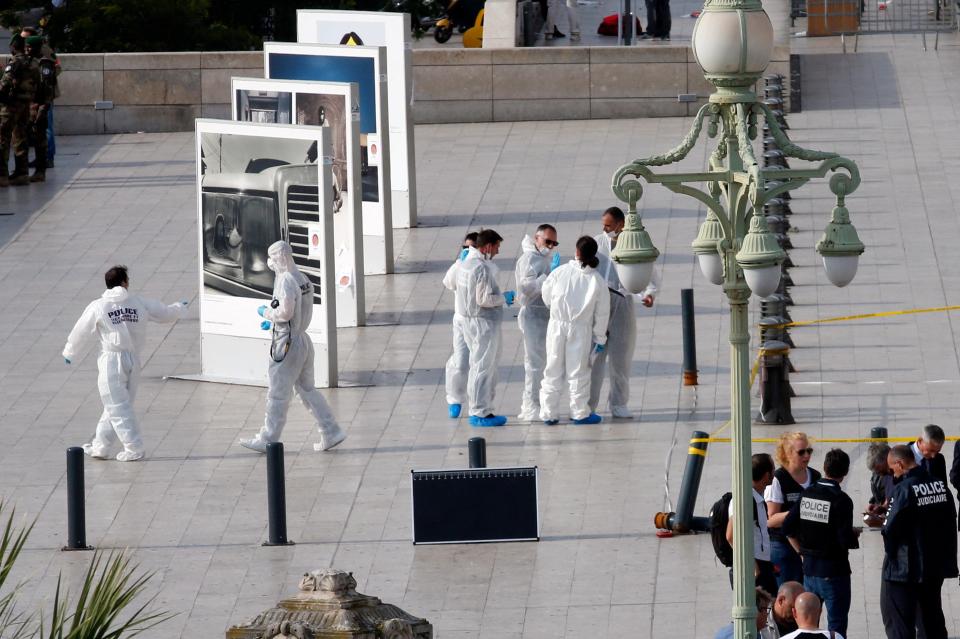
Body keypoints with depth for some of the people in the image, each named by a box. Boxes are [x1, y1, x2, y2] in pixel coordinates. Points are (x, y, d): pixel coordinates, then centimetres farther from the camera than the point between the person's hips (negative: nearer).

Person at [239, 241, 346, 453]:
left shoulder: (286, 281, -18)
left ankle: (268, 439, 9)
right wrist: (272, 321, 19)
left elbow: (285, 312, -25)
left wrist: (266, 312, -6)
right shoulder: (302, 279, 12)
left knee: (277, 394, 0)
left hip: (287, 343, -9)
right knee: (307, 389, 15)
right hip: (303, 339, 9)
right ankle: (331, 432, 12)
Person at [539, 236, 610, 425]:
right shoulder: (597, 281, -5)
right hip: (581, 330, -1)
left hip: (557, 326, 1)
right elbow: (602, 312, -1)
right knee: (578, 371, 8)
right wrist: (600, 338, 9)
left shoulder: (561, 272, -7)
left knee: (553, 370, 8)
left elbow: (546, 297, 3)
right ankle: (580, 412, 12)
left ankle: (548, 413, 11)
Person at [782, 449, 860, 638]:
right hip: (833, 571, -6)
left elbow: (788, 527, 4)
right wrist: (855, 534, 1)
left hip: (809, 568, 6)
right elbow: (846, 540, -21)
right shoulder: (841, 500, -17)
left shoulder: (807, 493, 2)